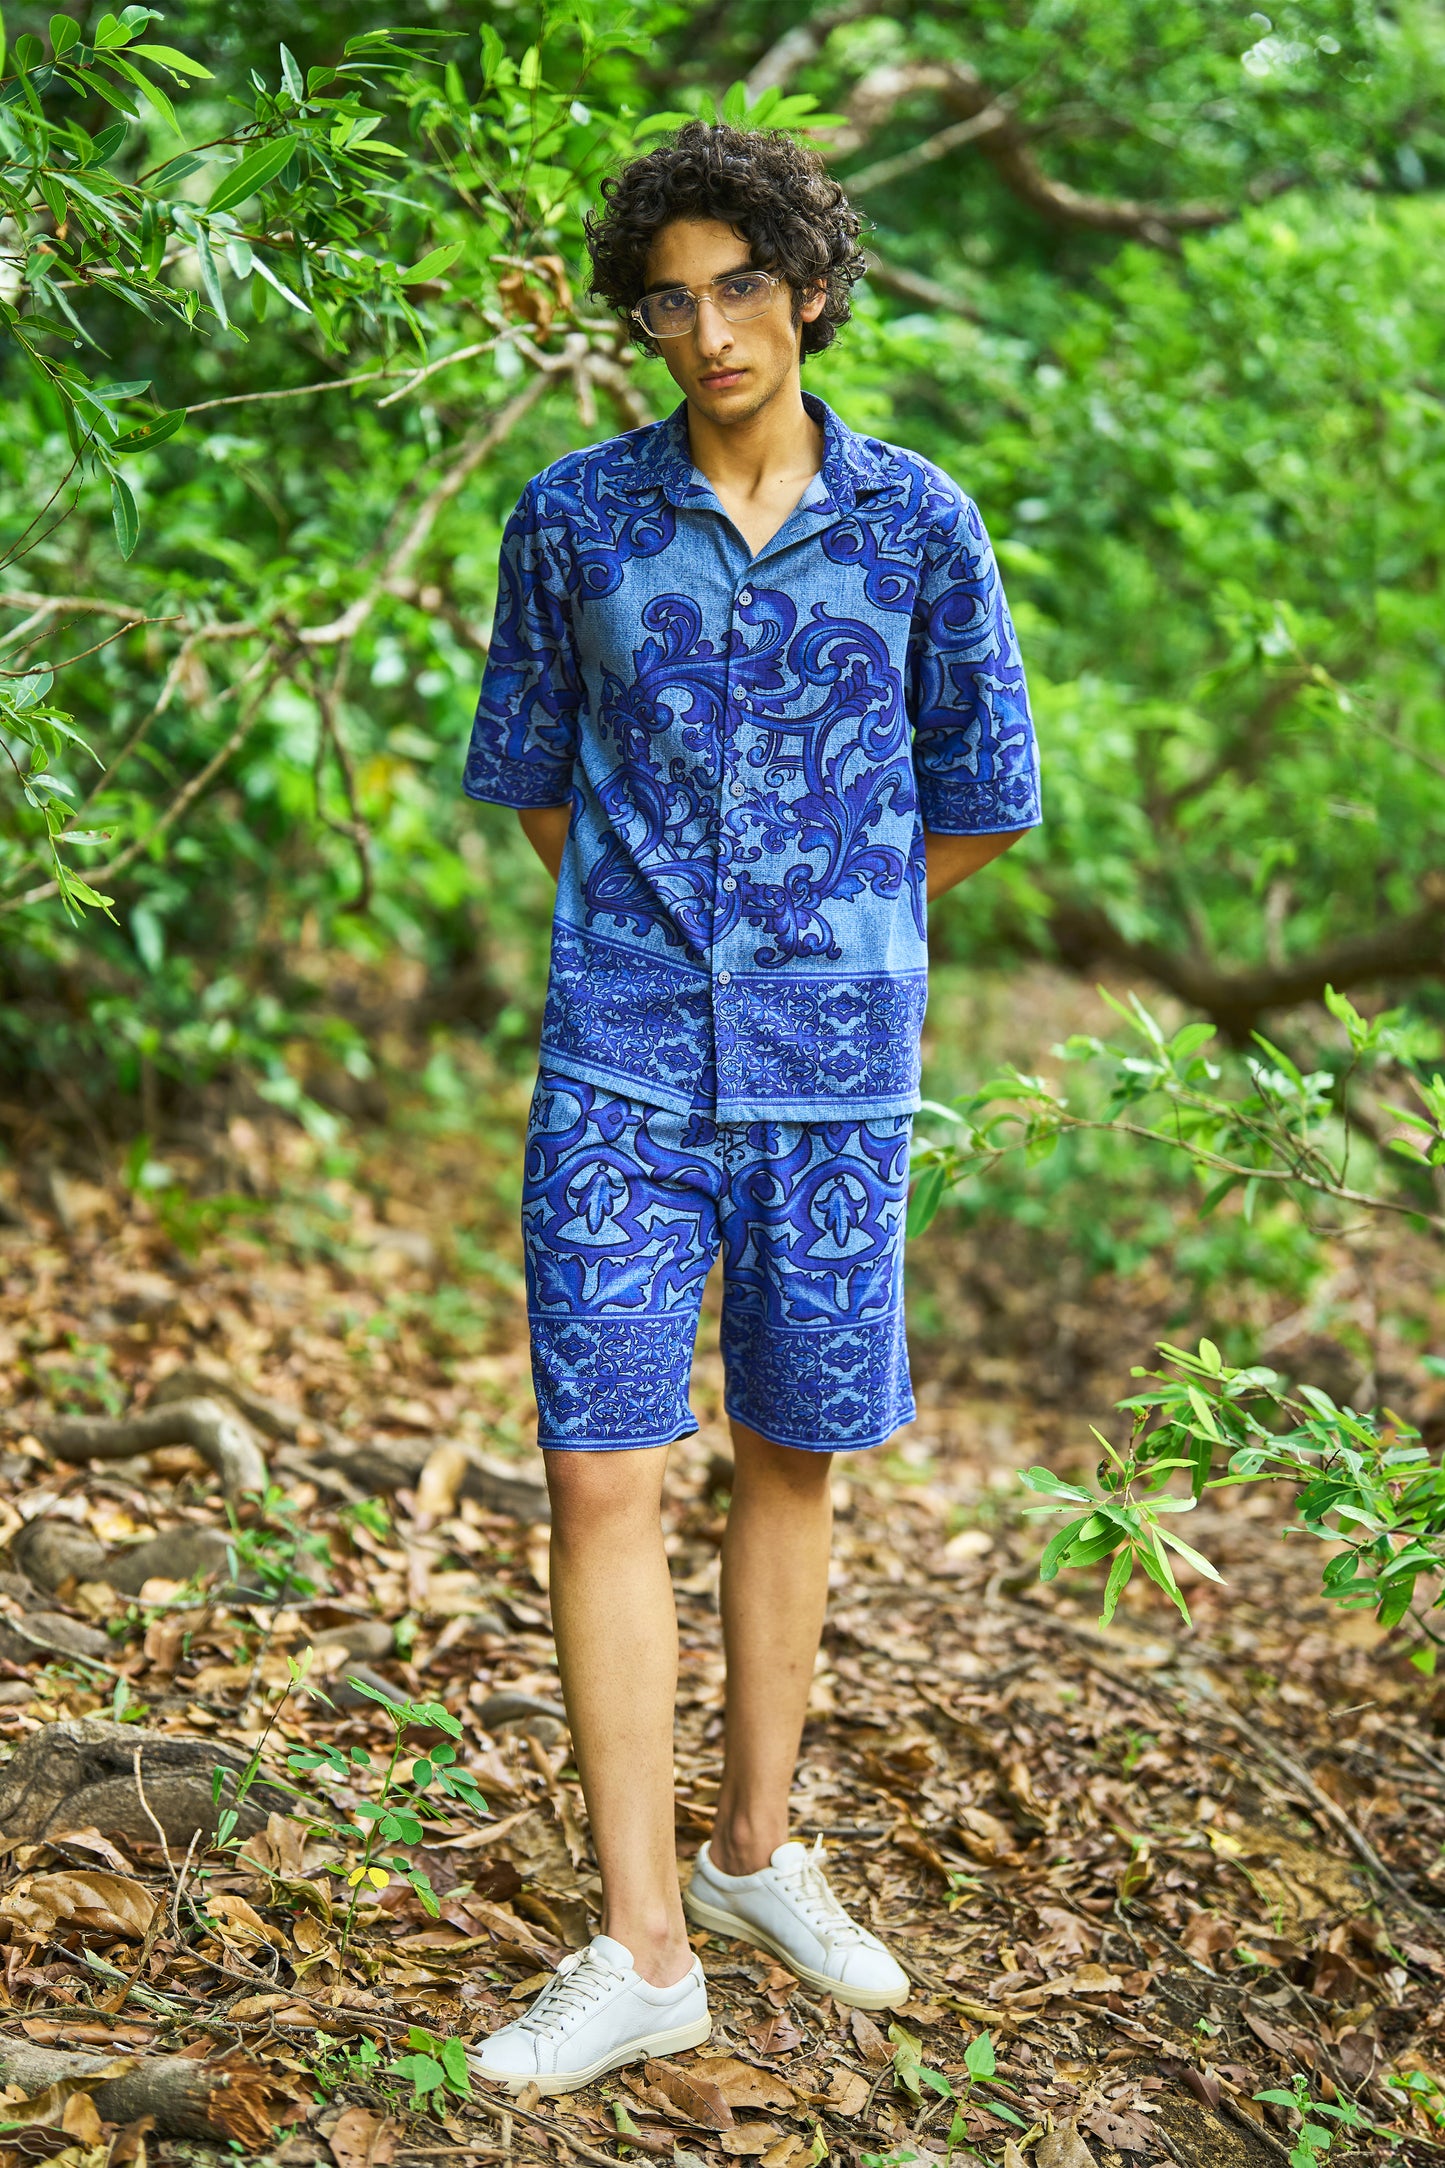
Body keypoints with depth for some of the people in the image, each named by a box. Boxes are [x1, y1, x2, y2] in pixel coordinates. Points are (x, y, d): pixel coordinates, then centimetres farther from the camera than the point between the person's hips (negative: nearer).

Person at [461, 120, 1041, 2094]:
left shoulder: (916, 521, 1)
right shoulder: (574, 520, 2)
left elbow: (983, 796, 8)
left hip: (832, 1076, 1)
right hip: (623, 1070, 0)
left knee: (791, 1461, 12)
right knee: (603, 1477, -5)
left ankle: (756, 1851, 31)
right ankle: (641, 1953, 3)